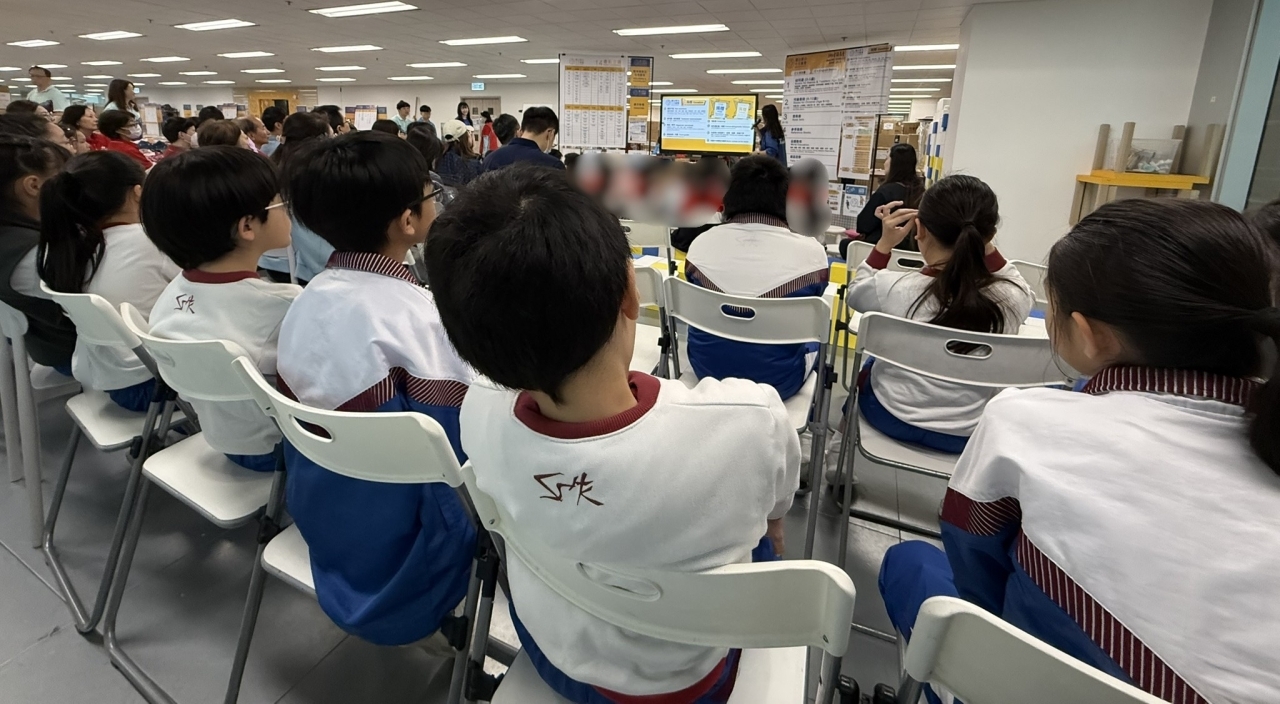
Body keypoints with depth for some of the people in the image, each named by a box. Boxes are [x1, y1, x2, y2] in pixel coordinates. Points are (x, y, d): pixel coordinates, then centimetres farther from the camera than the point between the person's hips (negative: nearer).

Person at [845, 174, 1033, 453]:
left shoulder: (894, 288, -25)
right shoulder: (1012, 299, -21)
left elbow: (856, 294, 0)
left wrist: (885, 243, -3)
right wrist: (987, 249, -2)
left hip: (892, 418, -1)